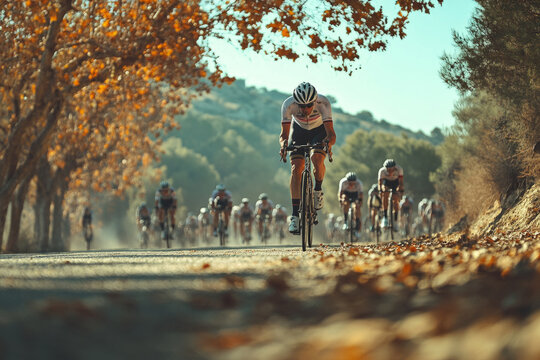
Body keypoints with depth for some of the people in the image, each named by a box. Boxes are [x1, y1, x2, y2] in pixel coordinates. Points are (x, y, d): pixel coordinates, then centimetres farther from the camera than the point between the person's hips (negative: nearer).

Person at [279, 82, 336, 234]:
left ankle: (318, 190, 2)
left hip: (320, 130, -1)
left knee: (317, 159, -29)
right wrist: (284, 144, -50)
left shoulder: (323, 102, -36)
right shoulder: (288, 104, -33)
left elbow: (331, 134, -38)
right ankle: (295, 215, -16)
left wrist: (328, 142, -60)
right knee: (296, 168, -16)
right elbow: (284, 134, -28)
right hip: (299, 130, 1)